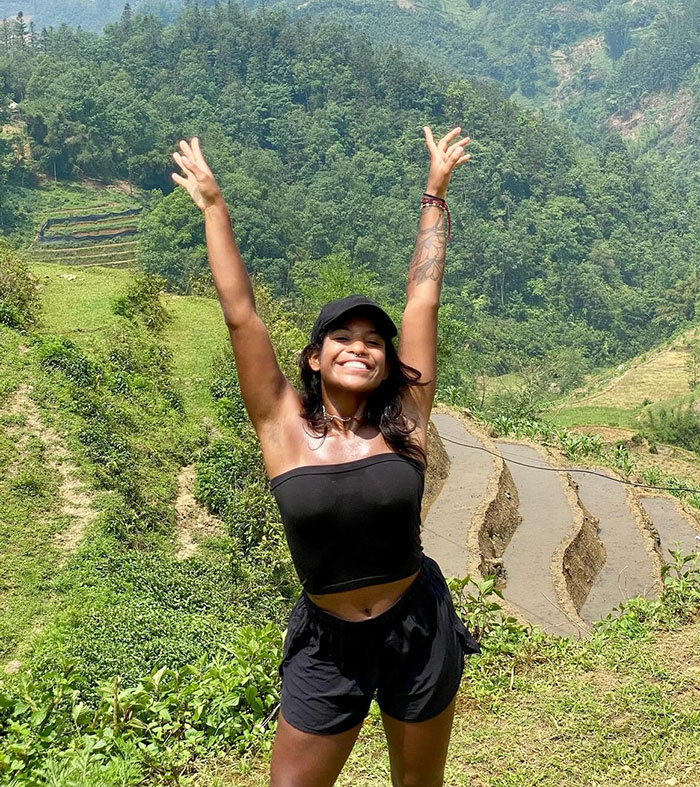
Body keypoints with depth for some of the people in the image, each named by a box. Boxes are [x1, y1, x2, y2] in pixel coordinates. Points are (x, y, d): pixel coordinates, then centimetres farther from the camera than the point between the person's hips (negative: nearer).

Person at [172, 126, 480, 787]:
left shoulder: (404, 422, -9)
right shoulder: (285, 428, -10)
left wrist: (435, 194, 1)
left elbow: (422, 298, -5)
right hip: (327, 646, 0)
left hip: (419, 632, 1)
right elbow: (239, 313, -11)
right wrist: (212, 206, -6)